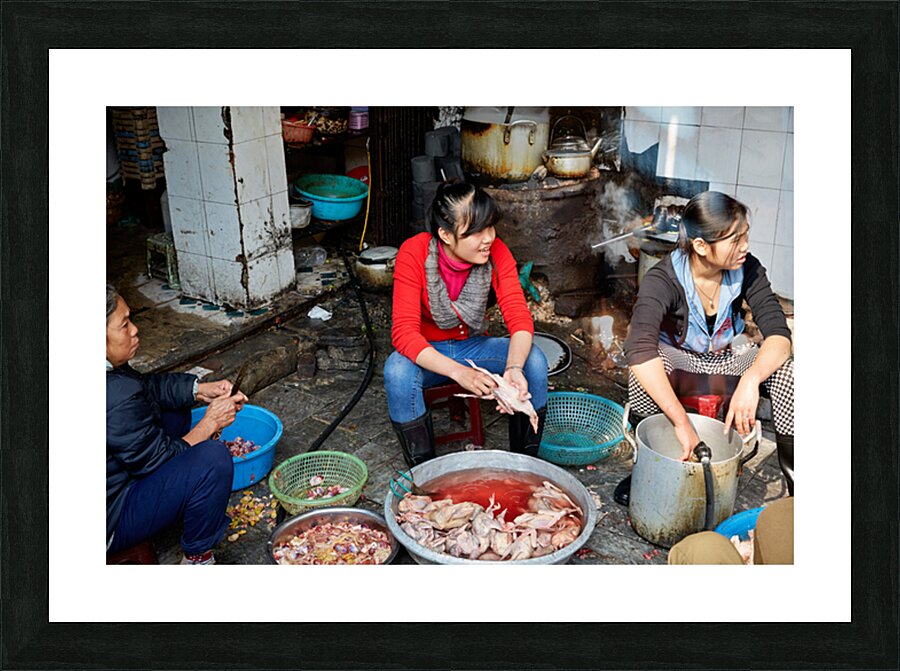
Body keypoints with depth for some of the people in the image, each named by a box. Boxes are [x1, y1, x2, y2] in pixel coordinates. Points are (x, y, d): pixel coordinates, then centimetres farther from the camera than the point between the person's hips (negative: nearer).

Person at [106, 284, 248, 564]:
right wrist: (210, 423, -12)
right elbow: (158, 459, -21)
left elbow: (146, 385, 10)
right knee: (214, 458, -24)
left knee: (175, 408, 16)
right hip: (111, 523, -10)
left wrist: (201, 389, -3)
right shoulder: (116, 399, -34)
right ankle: (198, 558, -3)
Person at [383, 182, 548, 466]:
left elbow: (519, 318, -20)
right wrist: (459, 372, -44)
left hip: (474, 346, 3)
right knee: (398, 370, -35)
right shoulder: (414, 253, -24)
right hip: (427, 354, -2)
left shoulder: (496, 252, -16)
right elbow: (404, 333, -30)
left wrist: (514, 368, -42)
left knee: (534, 360, -23)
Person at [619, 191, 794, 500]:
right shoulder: (662, 280, -29)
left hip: (727, 359, 3)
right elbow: (639, 349, -45)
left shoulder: (747, 270, -17)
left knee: (787, 370, -27)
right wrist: (682, 423, -51)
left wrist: (750, 380, -45)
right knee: (643, 369, -37)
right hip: (677, 361, -3)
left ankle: (796, 484, -15)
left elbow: (778, 334, -22)